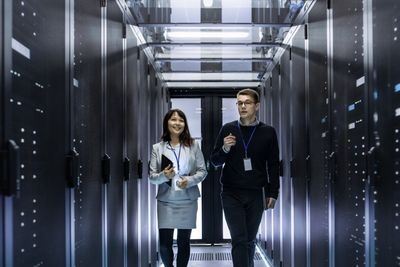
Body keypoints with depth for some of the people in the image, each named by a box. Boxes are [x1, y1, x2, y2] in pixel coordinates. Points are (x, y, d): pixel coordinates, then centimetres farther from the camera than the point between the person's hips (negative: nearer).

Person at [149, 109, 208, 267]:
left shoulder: (193, 146, 2)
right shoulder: (157, 148, 1)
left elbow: (202, 171, 2)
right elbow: (152, 176, 0)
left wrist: (189, 180, -16)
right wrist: (163, 176, -21)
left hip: (188, 201, 0)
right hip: (165, 202, 0)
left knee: (184, 243, 9)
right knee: (164, 244, 0)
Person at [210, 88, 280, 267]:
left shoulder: (268, 132, 3)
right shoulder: (228, 129, 3)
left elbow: (273, 166, 7)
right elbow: (215, 161, 7)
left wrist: (273, 193, 2)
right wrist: (225, 149, -12)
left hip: (255, 195, 1)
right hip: (231, 194, -1)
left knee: (250, 240, 9)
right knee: (239, 239, -7)